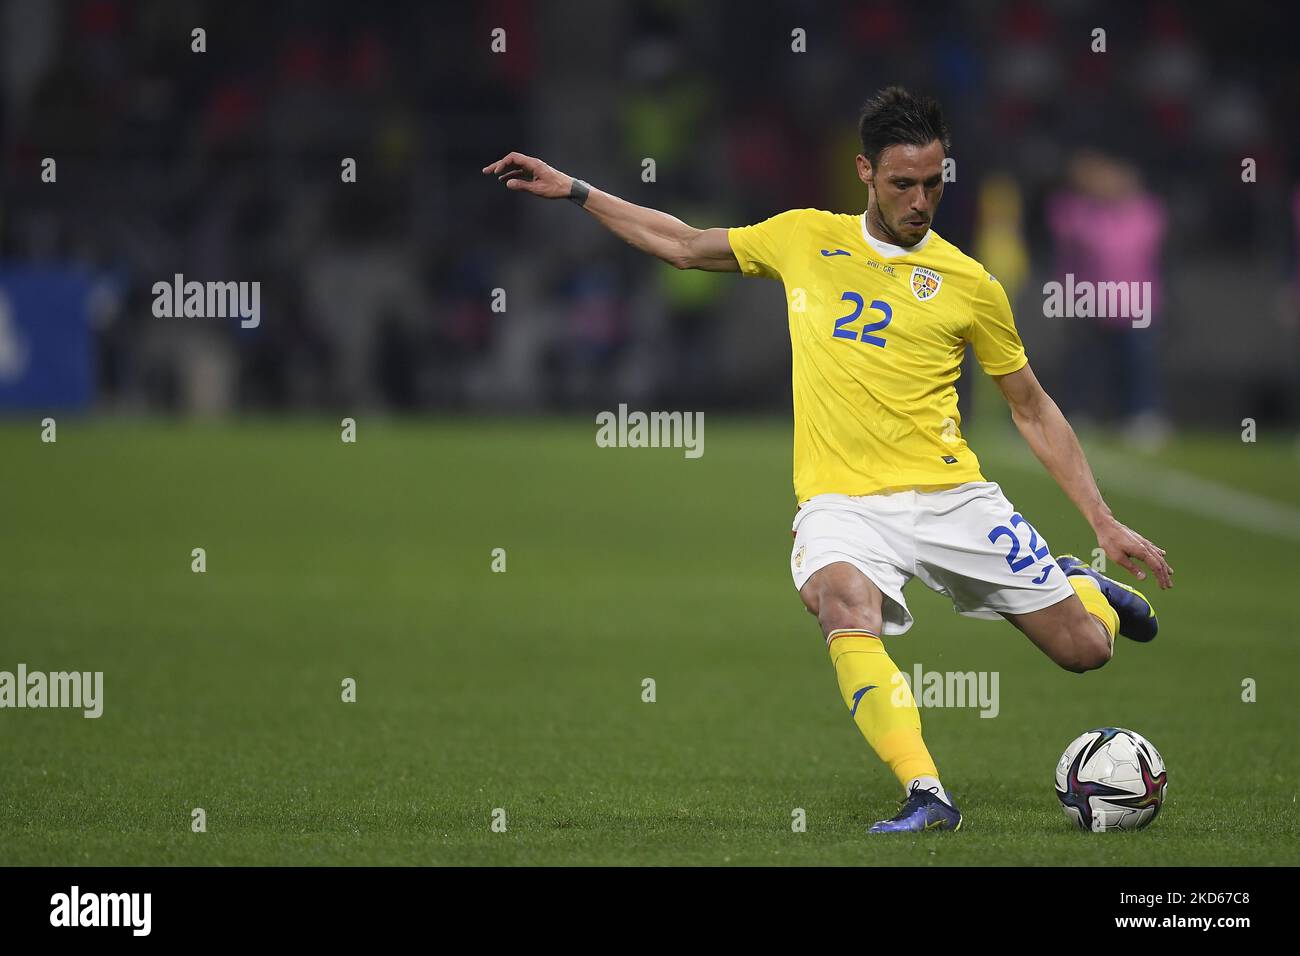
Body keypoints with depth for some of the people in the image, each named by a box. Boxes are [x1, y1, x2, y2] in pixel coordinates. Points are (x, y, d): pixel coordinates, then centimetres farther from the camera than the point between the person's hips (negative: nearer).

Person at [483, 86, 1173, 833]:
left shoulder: (968, 283, 4)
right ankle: (927, 797, -36)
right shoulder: (805, 239, 9)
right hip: (843, 502, 0)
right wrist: (571, 190, 20)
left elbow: (1034, 411, 11)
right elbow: (684, 245, 23)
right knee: (844, 604, -35)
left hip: (950, 495, 0)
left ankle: (1079, 585, 36)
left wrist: (1107, 525, 6)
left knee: (1086, 649, -2)